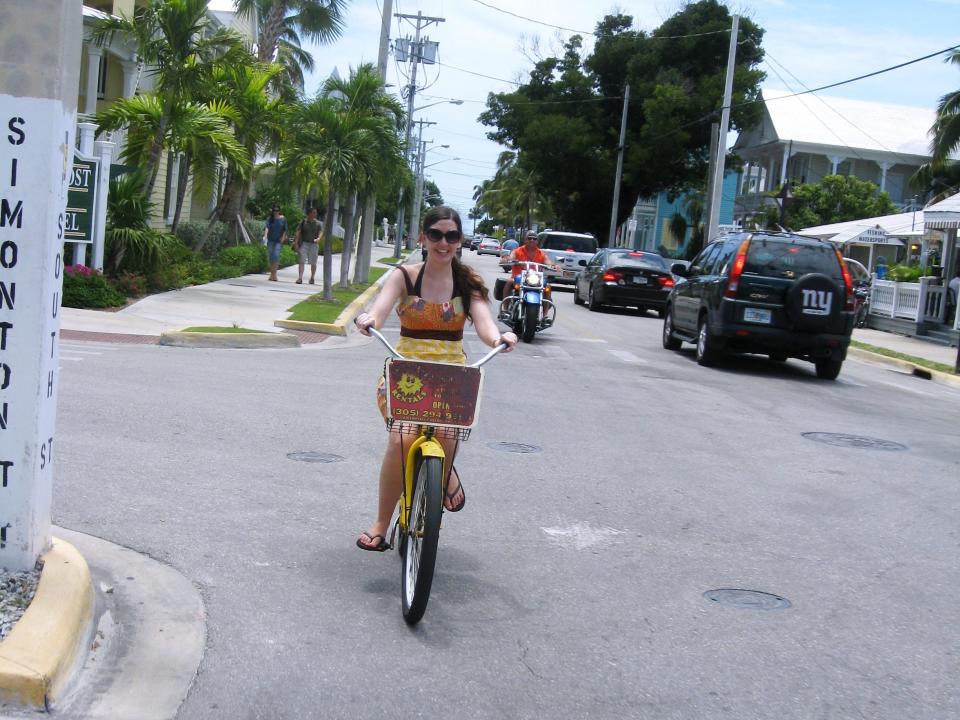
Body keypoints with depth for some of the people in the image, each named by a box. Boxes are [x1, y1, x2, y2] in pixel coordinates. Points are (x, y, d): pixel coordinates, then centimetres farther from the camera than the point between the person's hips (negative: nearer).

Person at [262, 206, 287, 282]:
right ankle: (272, 274, 13)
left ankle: (274, 274, -18)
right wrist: (265, 236, -27)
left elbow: (285, 229, 7)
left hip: (279, 240, -2)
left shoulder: (283, 219, 2)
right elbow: (267, 227, -12)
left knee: (276, 255, -17)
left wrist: (283, 237, -5)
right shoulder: (270, 218, 2)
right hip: (270, 240, 2)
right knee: (270, 256, 4)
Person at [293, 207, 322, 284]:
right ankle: (300, 278, -12)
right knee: (301, 261, -8)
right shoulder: (303, 222, 4)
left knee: (313, 263, 7)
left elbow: (320, 233, -5)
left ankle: (312, 278, 21)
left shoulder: (318, 223, 5)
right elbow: (298, 233, 2)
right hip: (304, 243, -1)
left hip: (313, 244, 1)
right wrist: (296, 243, -6)